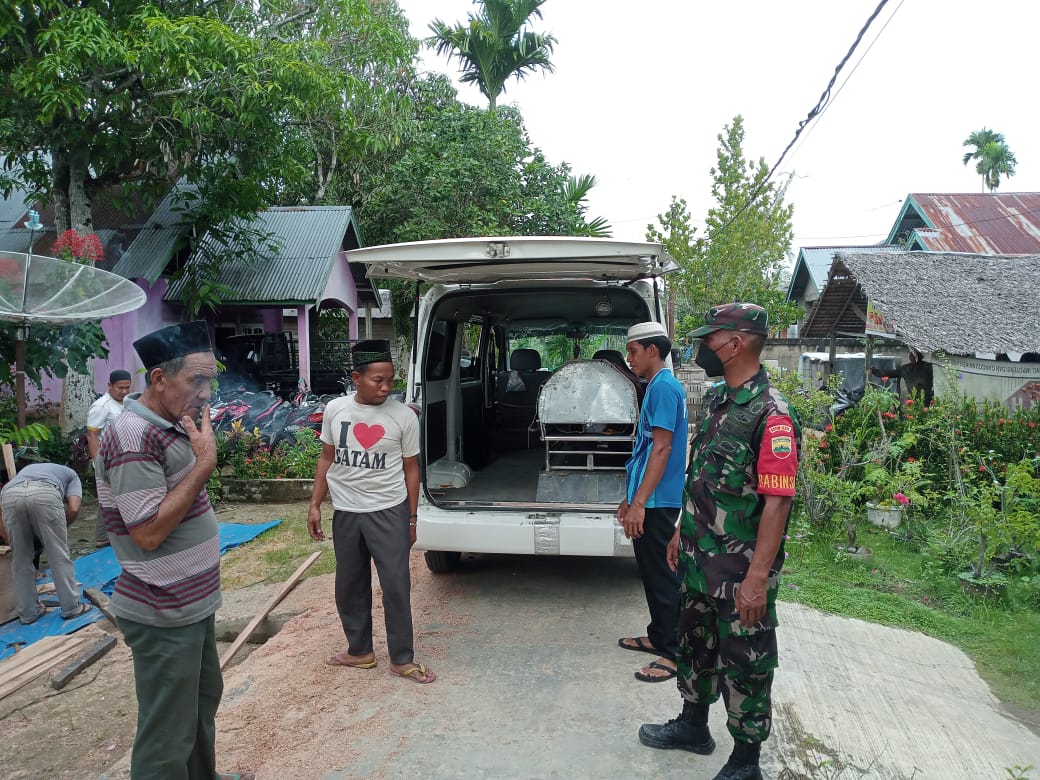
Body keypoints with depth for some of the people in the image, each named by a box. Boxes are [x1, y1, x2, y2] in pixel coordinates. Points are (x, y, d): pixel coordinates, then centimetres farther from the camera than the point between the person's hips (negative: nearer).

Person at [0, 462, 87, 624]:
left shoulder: (26, 470, 45)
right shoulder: (70, 474, 36)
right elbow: (74, 508, 14)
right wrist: (60, 528, 30)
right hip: (45, 494, -3)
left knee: (20, 559, 17)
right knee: (59, 555, 10)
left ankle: (28, 612, 25)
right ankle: (71, 607, 18)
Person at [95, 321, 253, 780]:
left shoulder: (170, 426, 8)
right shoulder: (133, 436, -22)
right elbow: (148, 533, -24)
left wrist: (203, 456, 5)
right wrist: (203, 464, -23)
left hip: (192, 604, 10)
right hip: (163, 617, -10)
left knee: (204, 700, 25)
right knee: (167, 740, 4)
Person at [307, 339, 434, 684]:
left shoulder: (404, 416, -9)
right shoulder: (335, 409, -2)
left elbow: (410, 468, -1)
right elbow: (327, 459, 8)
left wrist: (411, 519, 1)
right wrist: (315, 505, 6)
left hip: (389, 512, -3)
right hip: (345, 512, 3)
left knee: (396, 586, 0)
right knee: (350, 586, 14)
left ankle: (402, 659, 15)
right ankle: (360, 650, 32)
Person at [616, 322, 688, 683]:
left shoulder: (664, 387, -15)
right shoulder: (656, 387, 15)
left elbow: (661, 449, -21)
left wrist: (640, 502, -23)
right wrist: (631, 496, 21)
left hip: (657, 501, -10)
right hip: (647, 499, 10)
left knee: (662, 576, -1)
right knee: (651, 572, 18)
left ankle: (674, 653, 9)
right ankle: (658, 637, 31)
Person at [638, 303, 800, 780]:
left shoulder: (771, 414, -21)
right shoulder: (716, 399, 7)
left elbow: (777, 502, -23)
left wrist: (757, 578, -24)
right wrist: (682, 532, 17)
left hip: (740, 569, -8)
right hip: (698, 558, 9)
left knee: (744, 664, 9)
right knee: (695, 644, 23)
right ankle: (693, 726, 44)